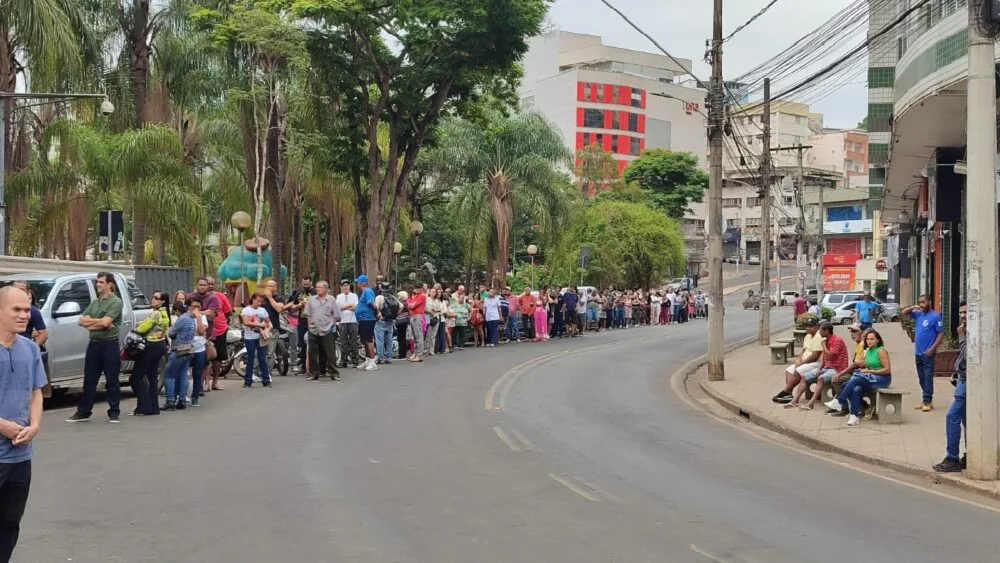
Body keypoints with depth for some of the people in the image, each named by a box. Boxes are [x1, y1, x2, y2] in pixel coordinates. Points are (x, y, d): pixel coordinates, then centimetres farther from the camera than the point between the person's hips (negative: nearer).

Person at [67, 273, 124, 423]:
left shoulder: (115, 302, -6)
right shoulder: (94, 302, 16)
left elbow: (105, 322, -18)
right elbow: (82, 321, 7)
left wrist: (90, 322, -1)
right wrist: (100, 322, -7)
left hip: (109, 344, -7)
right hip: (93, 344, 7)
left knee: (112, 381, 0)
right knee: (89, 381, 10)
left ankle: (114, 413, 7)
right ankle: (83, 412, 16)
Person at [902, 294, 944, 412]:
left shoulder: (935, 316, -10)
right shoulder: (918, 314, 10)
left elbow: (941, 334, -12)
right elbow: (903, 313, 16)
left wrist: (932, 349, -18)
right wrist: (913, 307, -3)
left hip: (927, 353, -8)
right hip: (918, 352, 8)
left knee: (928, 377, -6)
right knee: (921, 378, 12)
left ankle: (927, 402, -5)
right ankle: (926, 400, 19)